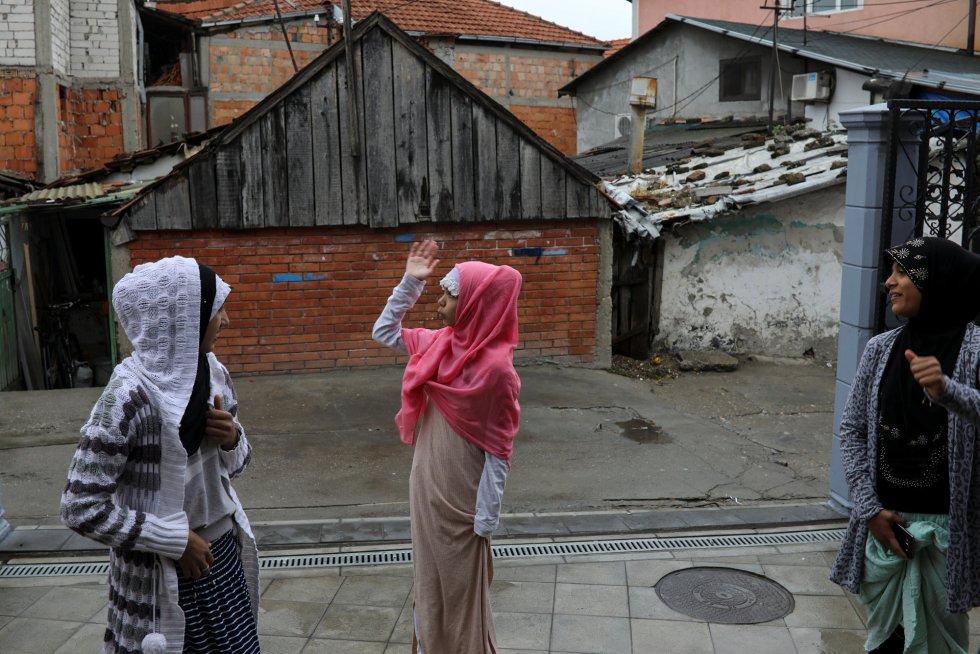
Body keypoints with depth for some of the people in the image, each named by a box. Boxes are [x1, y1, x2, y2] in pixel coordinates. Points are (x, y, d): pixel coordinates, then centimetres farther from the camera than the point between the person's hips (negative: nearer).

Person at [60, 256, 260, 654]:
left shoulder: (212, 371, -3)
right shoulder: (131, 395, -22)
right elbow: (82, 507, -19)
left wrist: (232, 440, -12)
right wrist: (174, 540, -17)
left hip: (222, 554, 6)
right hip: (161, 575, -6)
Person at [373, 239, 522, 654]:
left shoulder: (495, 367, -23)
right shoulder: (440, 344, -2)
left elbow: (498, 452, -19)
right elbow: (384, 332, 12)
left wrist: (485, 520, -15)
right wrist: (410, 282, 1)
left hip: (460, 498, -7)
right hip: (427, 488, 7)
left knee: (460, 590, 12)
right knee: (430, 578, 23)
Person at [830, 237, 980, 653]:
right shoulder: (881, 348, 1)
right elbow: (852, 429, 3)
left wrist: (946, 391, -45)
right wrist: (869, 508, -3)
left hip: (944, 525, -3)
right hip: (884, 521, 3)